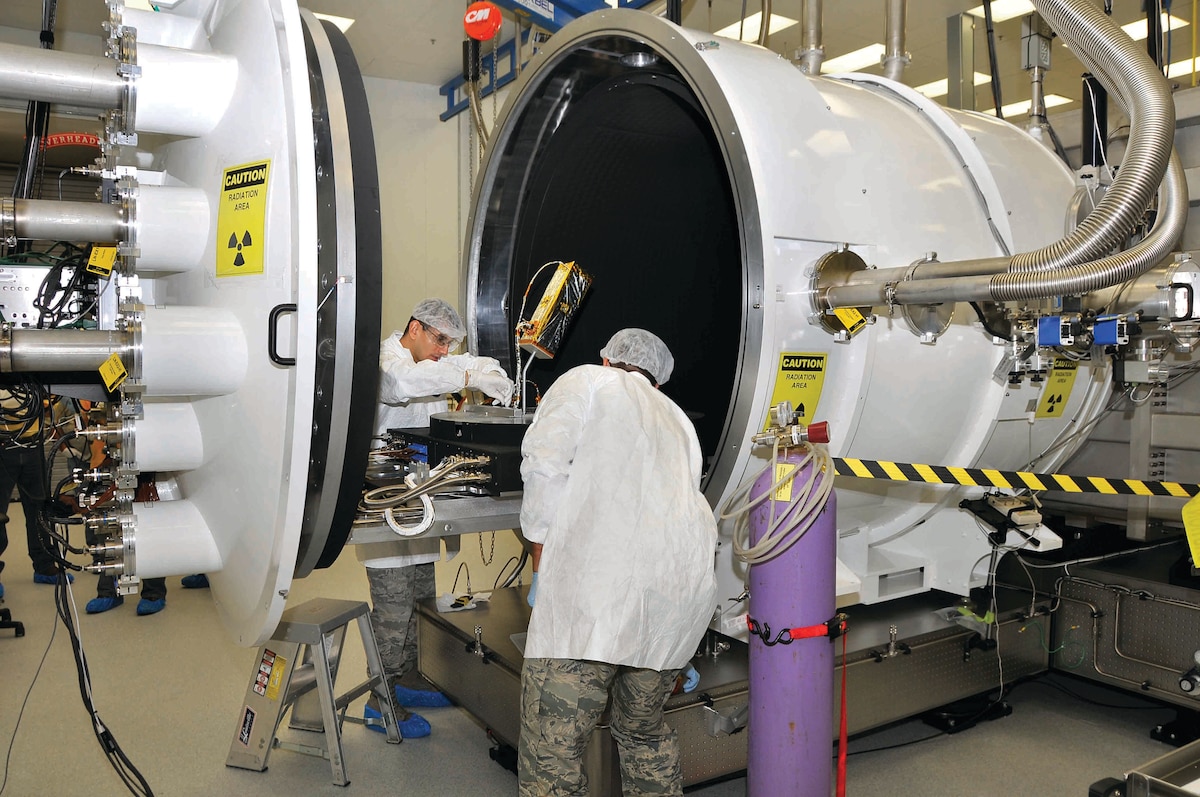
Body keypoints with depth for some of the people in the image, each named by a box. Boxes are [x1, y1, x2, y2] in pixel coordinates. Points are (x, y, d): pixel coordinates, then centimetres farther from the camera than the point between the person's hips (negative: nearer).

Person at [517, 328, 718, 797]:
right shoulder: (677, 420, 31)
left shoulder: (586, 381, 14)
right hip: (682, 599, 7)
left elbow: (544, 465, -3)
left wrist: (541, 569, 6)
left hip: (596, 586, -7)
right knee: (645, 732, 26)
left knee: (550, 755, 0)